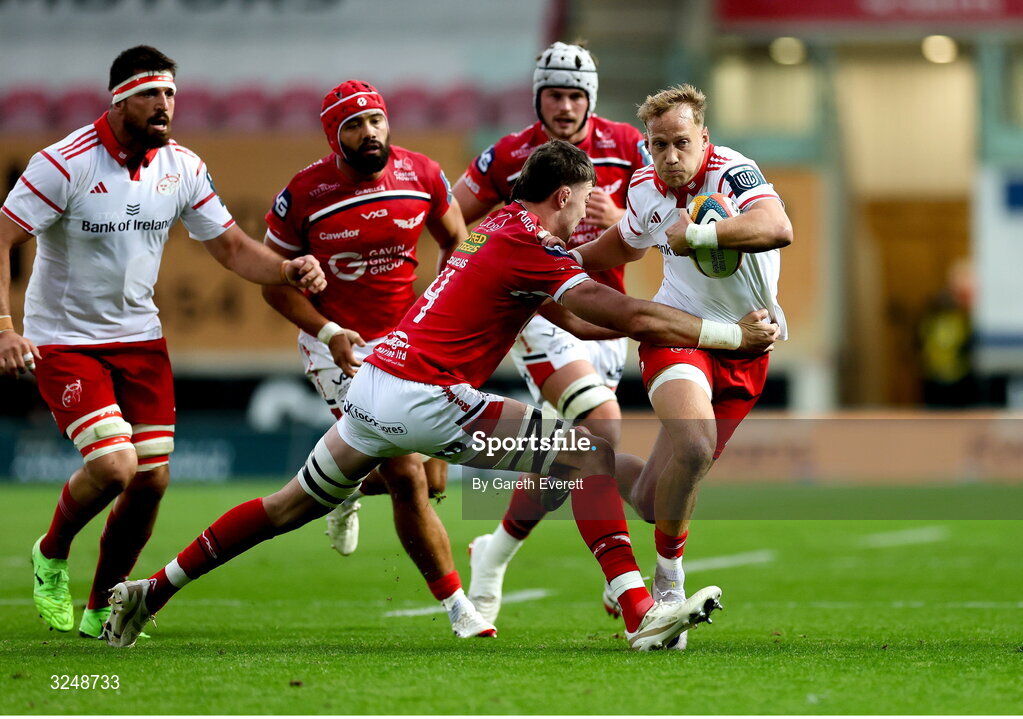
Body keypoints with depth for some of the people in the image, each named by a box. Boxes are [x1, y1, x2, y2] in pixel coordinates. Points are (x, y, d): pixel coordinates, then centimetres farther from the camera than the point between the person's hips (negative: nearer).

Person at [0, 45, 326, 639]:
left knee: (152, 479, 1)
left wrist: (289, 270, -14)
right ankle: (51, 556, 9)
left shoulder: (183, 168, -1)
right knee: (114, 465, -21)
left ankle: (102, 611, 20)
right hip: (63, 340, -6)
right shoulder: (67, 163, -18)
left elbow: (231, 245, 6)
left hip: (139, 338, 6)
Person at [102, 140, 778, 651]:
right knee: (592, 453, -8)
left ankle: (152, 591, 26)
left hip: (375, 383, 9)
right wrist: (733, 335, -5)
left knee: (291, 507, 22)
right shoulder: (530, 253, -11)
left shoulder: (501, 224, 16)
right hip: (425, 401, -9)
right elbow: (632, 316, -12)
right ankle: (640, 615, -15)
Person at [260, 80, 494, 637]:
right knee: (408, 480, -12)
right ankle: (456, 606, 0)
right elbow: (275, 282, -6)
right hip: (343, 348, -4)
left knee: (432, 481, 7)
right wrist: (328, 332, -18)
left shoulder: (422, 176, -7)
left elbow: (455, 241, 11)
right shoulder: (305, 195, -16)